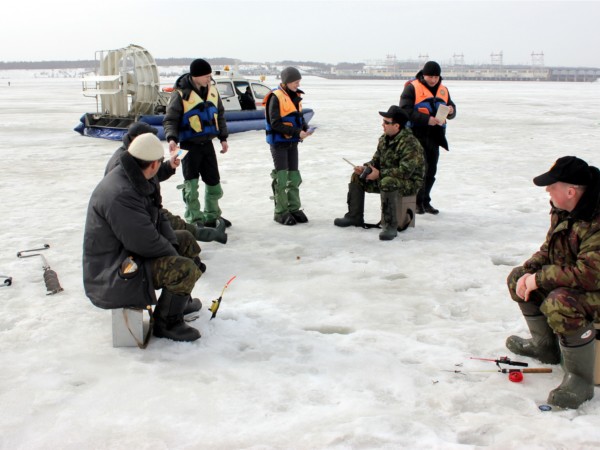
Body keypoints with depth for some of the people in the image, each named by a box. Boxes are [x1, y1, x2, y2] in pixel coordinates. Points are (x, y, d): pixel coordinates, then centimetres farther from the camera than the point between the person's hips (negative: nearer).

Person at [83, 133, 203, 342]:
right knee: (185, 270, -25)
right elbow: (146, 243, -29)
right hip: (112, 276, -11)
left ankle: (181, 299, 31)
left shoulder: (133, 179, 3)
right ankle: (166, 323, -3)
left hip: (128, 253, 11)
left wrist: (174, 245, -2)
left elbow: (156, 218, 12)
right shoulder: (121, 194, -30)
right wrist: (174, 254, -12)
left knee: (185, 239, 18)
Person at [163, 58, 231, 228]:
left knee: (213, 181, 12)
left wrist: (223, 137, 12)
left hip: (207, 143, 6)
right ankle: (194, 219, 6)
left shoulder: (212, 90, 5)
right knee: (191, 183, -4)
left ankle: (212, 215, 27)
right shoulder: (180, 94, -13)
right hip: (189, 144, -6)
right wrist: (172, 138, -27)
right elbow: (170, 119, -11)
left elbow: (220, 115, 16)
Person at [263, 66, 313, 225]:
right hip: (278, 141, -7)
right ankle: (281, 212, 5)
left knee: (294, 175, 11)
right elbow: (276, 124, -19)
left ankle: (294, 209, 21)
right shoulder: (276, 97, -15)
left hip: (292, 142, 7)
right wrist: (297, 132, -22)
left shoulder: (296, 96, 8)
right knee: (281, 177, -4)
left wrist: (305, 128, -5)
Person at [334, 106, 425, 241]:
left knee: (387, 183, -40)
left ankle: (390, 226, -33)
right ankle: (354, 216, 12)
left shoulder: (409, 143, -24)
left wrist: (379, 174, -25)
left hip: (410, 182, -9)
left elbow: (405, 171, -30)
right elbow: (376, 160, 13)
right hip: (385, 177, 9)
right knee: (357, 177, 5)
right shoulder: (384, 139, 3)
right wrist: (365, 168, -9)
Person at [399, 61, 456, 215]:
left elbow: (451, 108, 18)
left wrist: (451, 110, -8)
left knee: (431, 171, 10)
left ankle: (425, 201, 22)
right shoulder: (412, 88, -7)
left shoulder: (443, 90, 13)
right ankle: (417, 202, 3)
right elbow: (405, 110, -16)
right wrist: (426, 119, -23)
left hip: (434, 136, 6)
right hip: (417, 134, -6)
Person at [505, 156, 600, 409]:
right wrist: (529, 272, -7)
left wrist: (540, 278, -27)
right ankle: (546, 347, 22)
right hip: (567, 281, 10)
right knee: (518, 278, 8)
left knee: (559, 302, -37)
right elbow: (549, 250, 12)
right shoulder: (563, 210, -1)